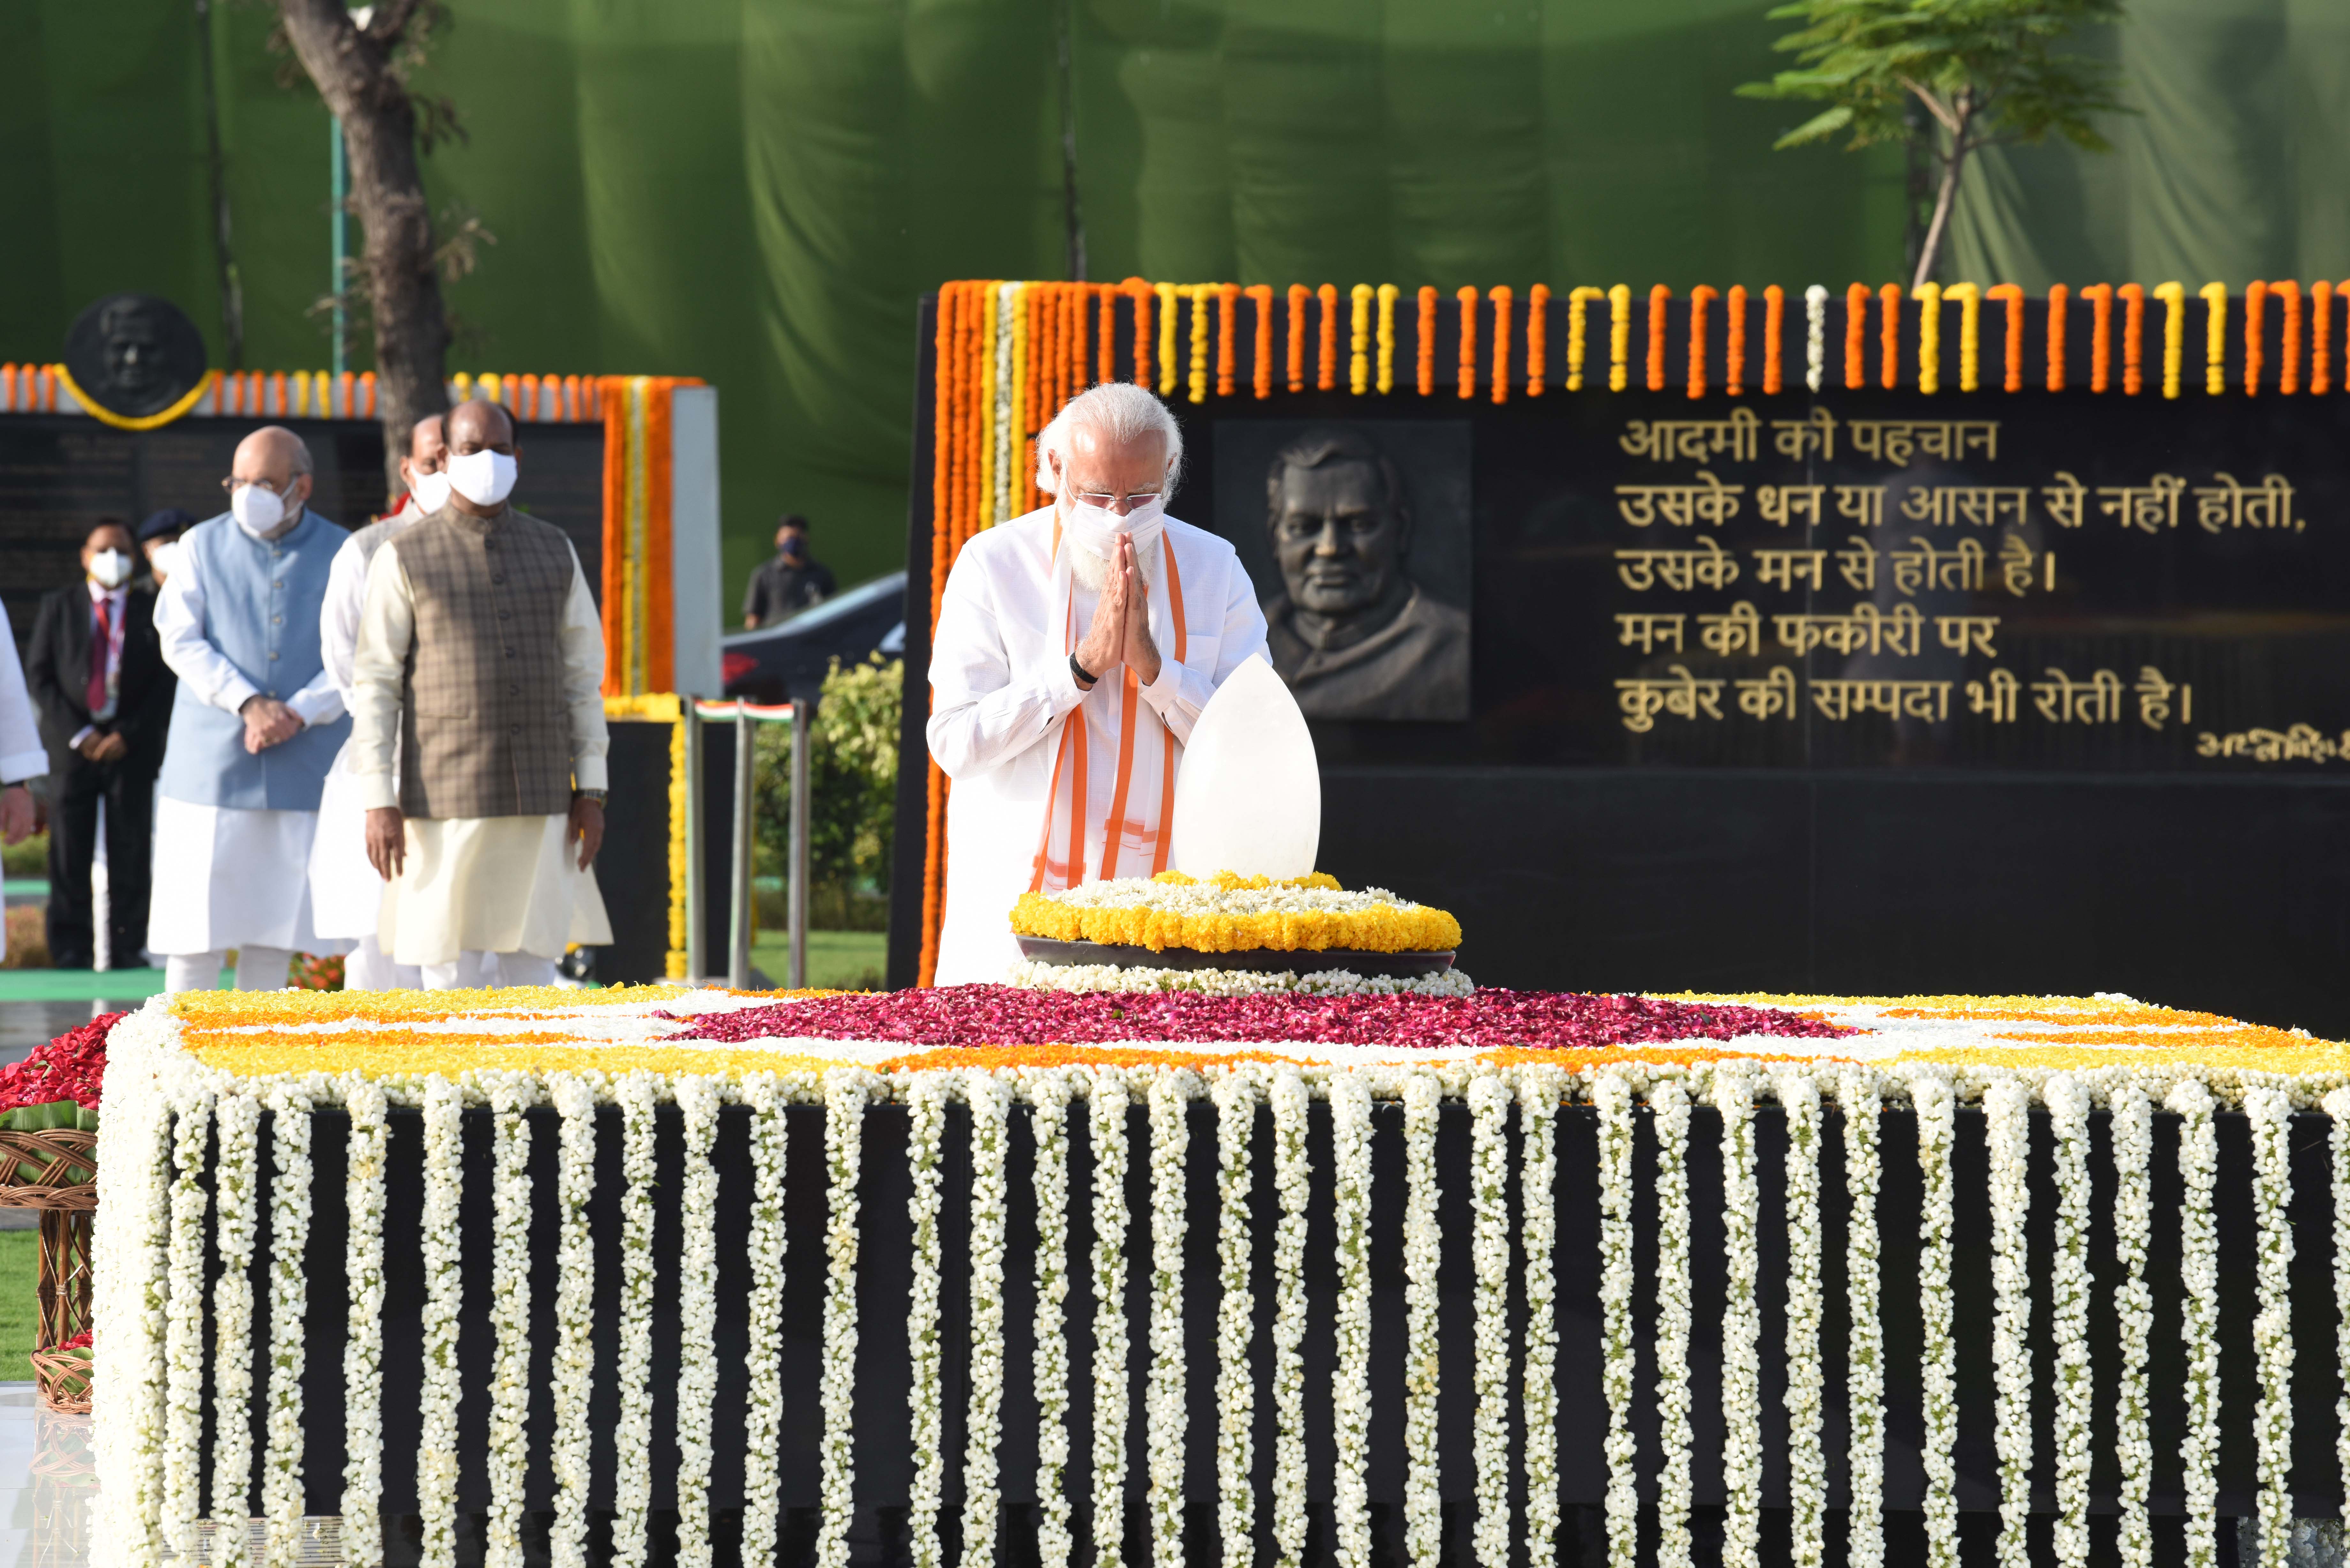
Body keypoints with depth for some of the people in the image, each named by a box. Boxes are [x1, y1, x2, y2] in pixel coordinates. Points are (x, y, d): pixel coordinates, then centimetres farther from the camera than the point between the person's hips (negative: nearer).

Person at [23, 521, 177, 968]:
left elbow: (167, 680, 2)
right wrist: (77, 734, -6)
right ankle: (71, 947, 5)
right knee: (70, 852, -1)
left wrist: (129, 734, -8)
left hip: (132, 746, -1)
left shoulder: (153, 609, 6)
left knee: (130, 851, -1)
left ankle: (128, 947, 4)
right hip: (73, 744, 1)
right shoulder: (58, 606, 9)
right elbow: (39, 675, 5)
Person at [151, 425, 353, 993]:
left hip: (304, 770, 0)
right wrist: (249, 704, -14)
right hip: (212, 768, 0)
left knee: (274, 924, 4)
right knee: (197, 926, -3)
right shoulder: (203, 546, 7)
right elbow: (180, 641, -1)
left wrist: (298, 713, -15)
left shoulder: (341, 555, 5)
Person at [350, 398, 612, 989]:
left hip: (539, 805, 3)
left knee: (532, 975, 3)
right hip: (445, 805, -3)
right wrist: (378, 802, -11)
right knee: (452, 978, -3)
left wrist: (591, 792, 4)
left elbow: (583, 675, 11)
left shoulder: (553, 552, 9)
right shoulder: (404, 558, -1)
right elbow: (374, 685, -3)